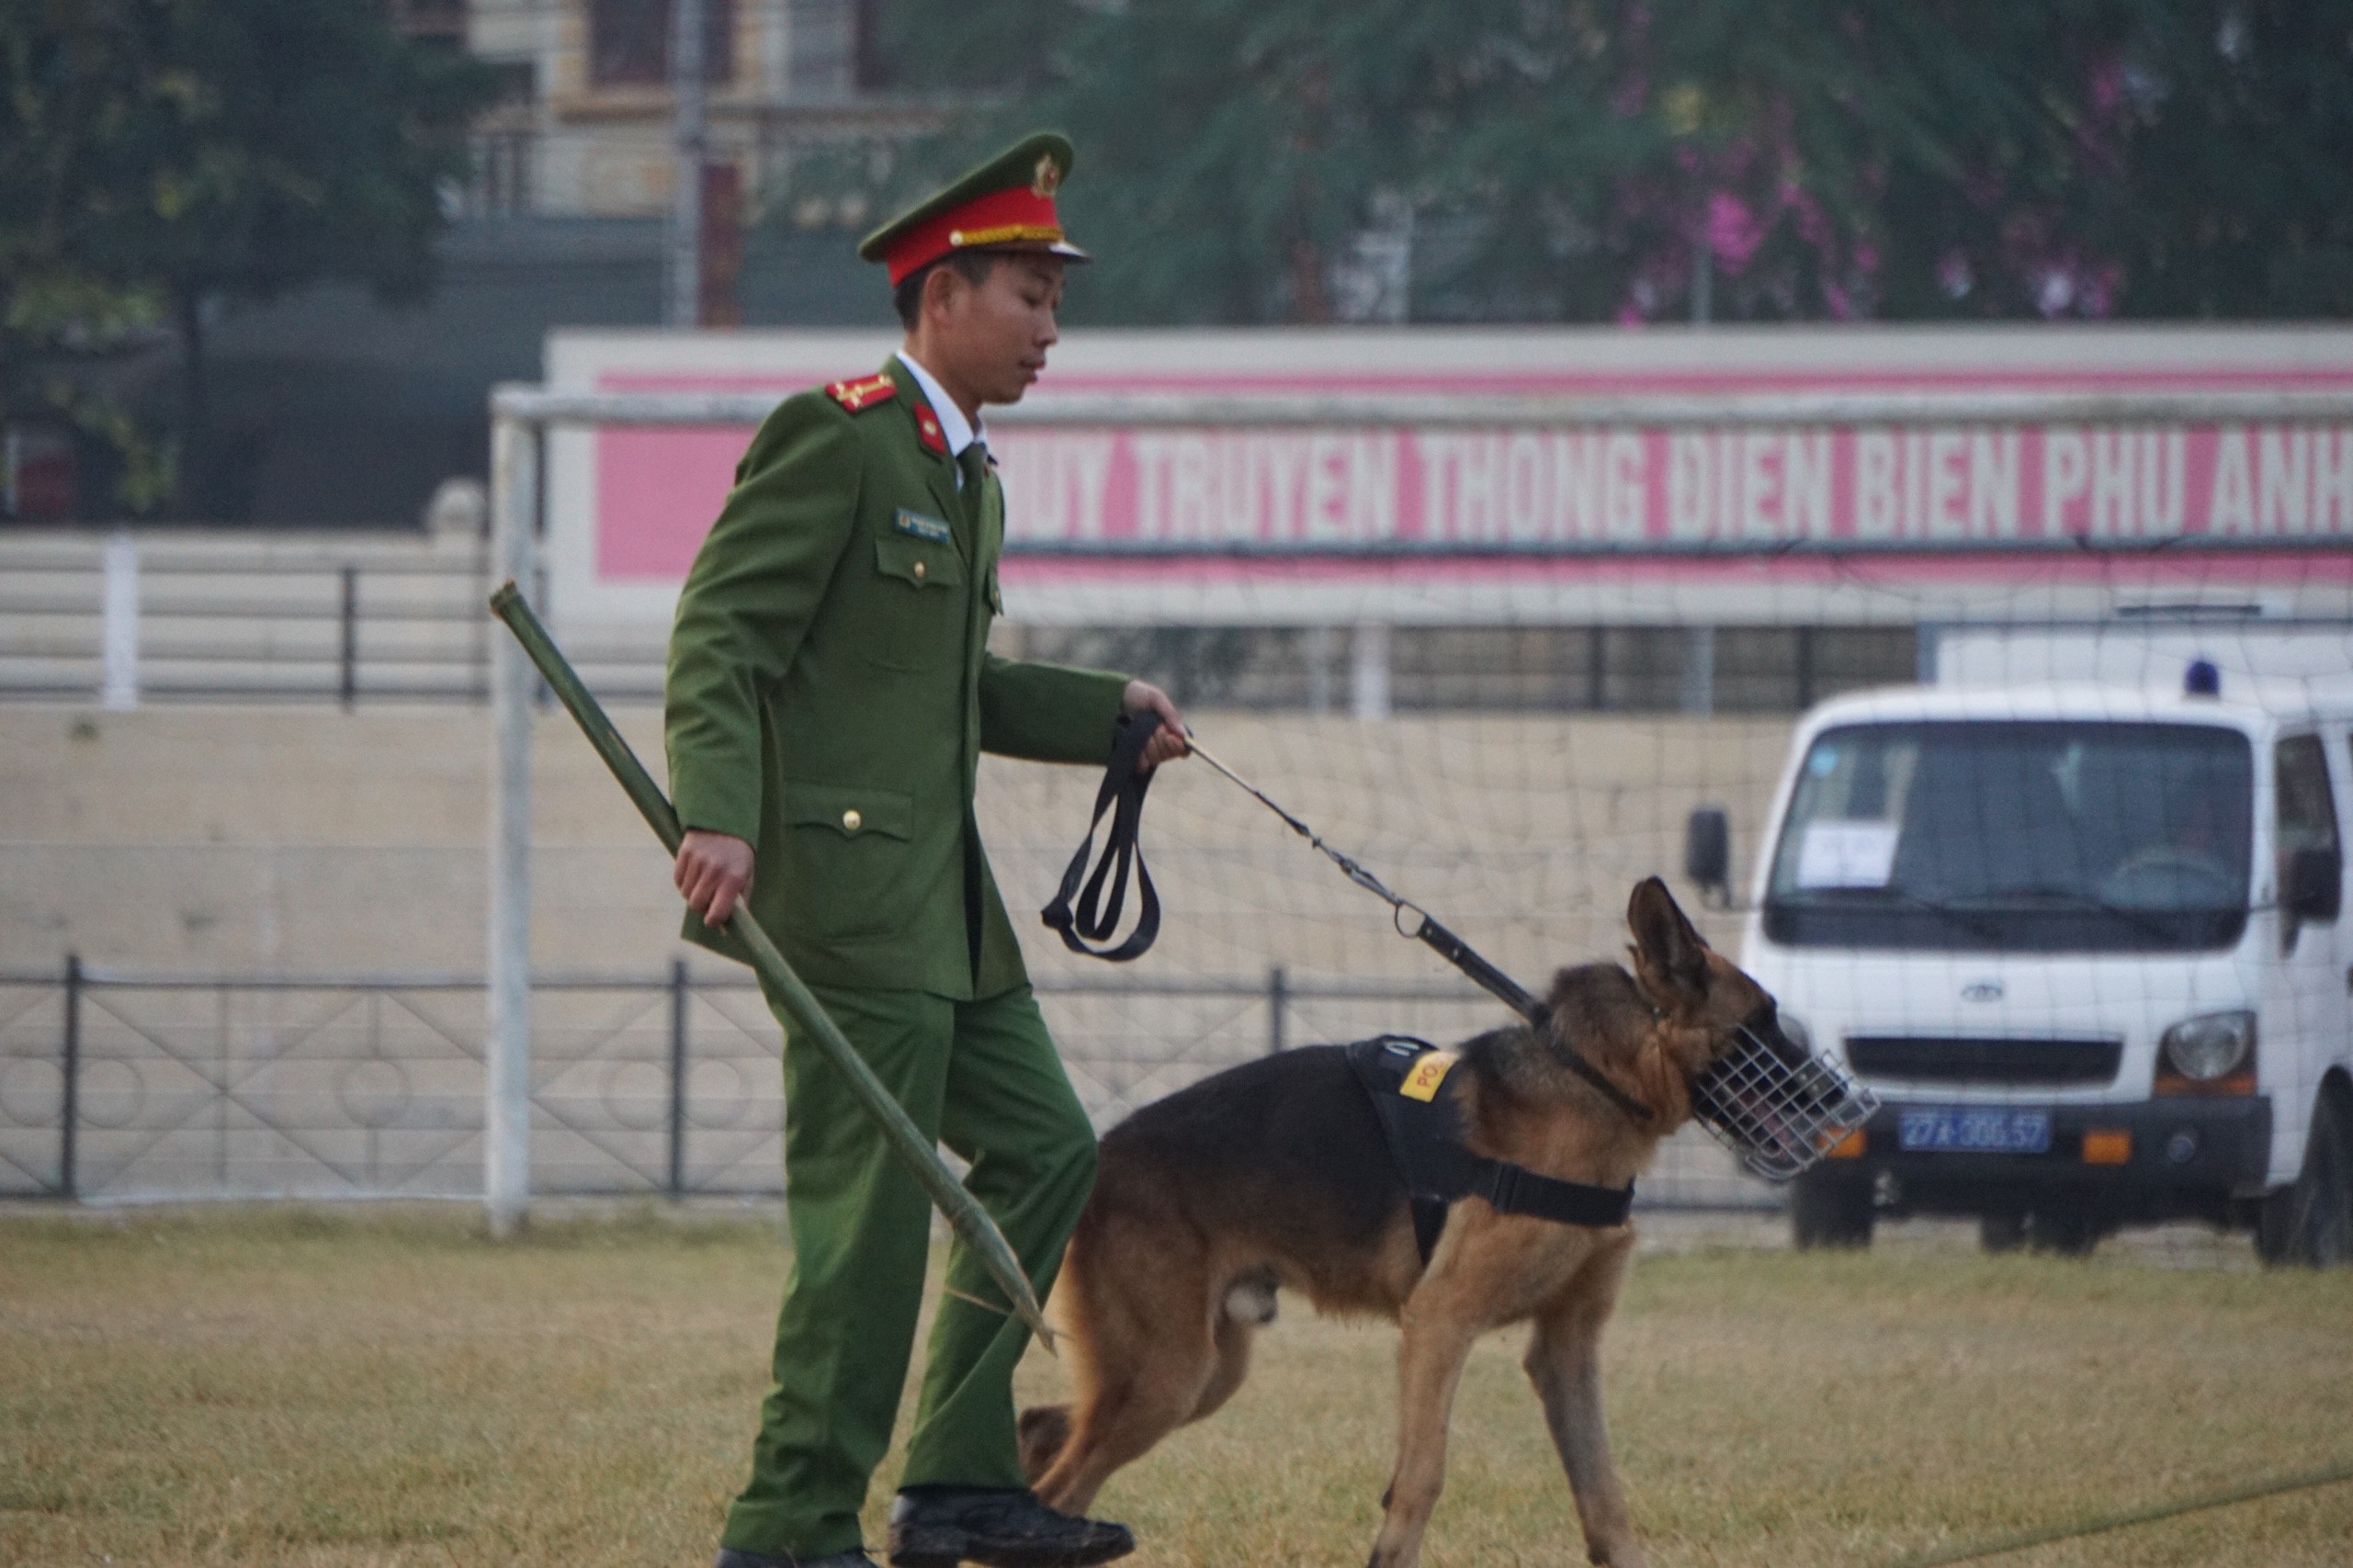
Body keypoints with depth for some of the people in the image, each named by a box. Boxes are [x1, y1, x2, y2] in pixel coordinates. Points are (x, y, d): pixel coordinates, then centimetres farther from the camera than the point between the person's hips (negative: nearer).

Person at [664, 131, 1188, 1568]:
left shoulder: (972, 477, 18)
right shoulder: (835, 437, -12)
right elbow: (720, 639, -19)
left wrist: (1106, 710, 16)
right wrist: (718, 817, -30)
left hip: (943, 902, 10)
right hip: (842, 885, -10)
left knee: (1043, 1151, 12)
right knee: (870, 1216, -9)